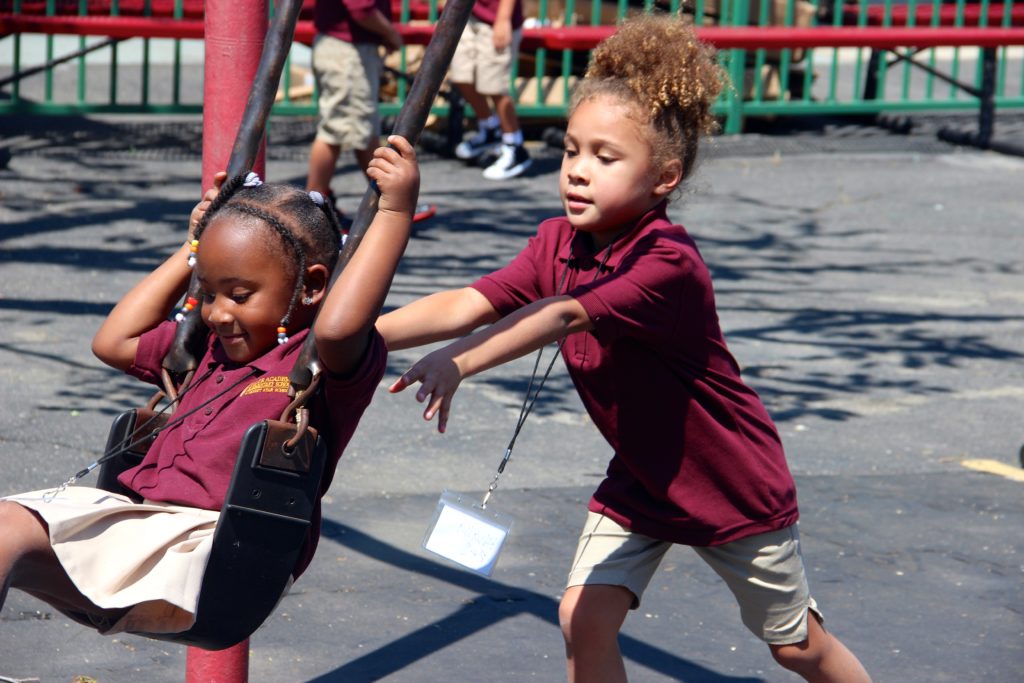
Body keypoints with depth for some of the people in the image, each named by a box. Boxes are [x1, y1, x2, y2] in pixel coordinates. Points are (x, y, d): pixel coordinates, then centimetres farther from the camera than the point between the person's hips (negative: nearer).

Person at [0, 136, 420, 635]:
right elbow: (114, 342, 41)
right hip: (137, 513, 8)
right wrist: (190, 252, 37)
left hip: (206, 540, -8)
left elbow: (336, 327, -26)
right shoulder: (211, 348, 29)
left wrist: (394, 212, -23)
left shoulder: (331, 363, 0)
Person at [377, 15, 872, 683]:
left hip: (734, 485, -6)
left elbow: (564, 316, -46)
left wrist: (457, 361, -59)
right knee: (584, 618, -7)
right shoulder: (559, 244, -9)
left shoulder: (670, 264, -32)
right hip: (640, 478, 6)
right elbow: (470, 305, -20)